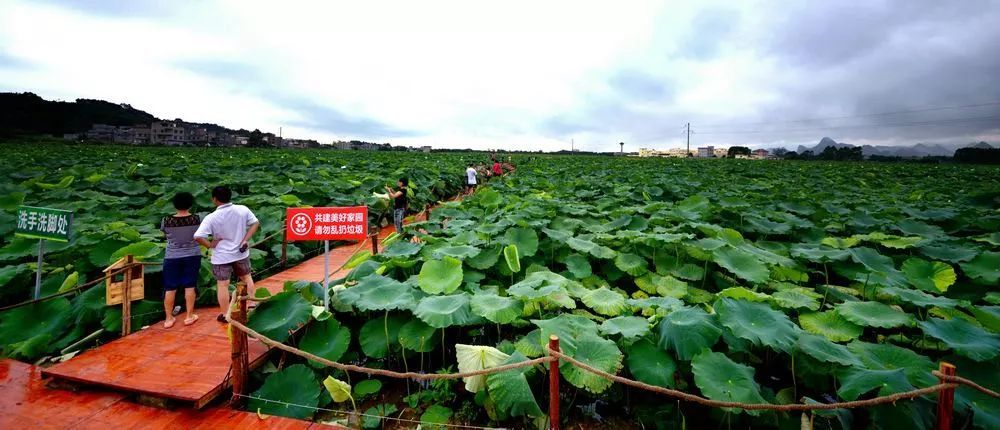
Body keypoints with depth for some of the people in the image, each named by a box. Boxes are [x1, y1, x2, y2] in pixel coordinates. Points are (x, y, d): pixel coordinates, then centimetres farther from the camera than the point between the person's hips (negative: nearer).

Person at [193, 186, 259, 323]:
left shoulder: (211, 218, -19)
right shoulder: (243, 209, -10)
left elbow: (198, 237, -25)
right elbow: (255, 224, -2)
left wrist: (210, 245, -8)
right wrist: (245, 240, -3)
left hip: (221, 257, -3)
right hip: (241, 253, 3)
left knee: (223, 285, 8)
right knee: (246, 277, 22)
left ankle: (225, 315, 17)